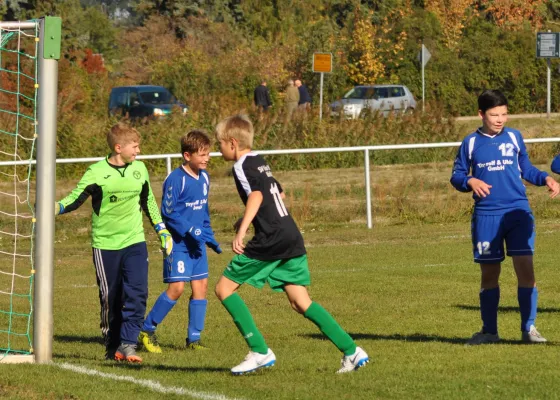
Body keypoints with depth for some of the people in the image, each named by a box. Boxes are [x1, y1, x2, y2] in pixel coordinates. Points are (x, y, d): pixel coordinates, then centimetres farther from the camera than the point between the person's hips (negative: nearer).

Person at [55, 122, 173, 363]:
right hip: (105, 245, -3)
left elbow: (149, 202, 19)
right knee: (110, 299, 3)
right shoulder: (97, 172, -8)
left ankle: (127, 345, -10)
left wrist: (163, 230, 19)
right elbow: (75, 198, -8)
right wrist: (56, 208, -28)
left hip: (134, 242, 3)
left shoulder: (139, 169, 6)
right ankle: (112, 346, 18)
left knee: (137, 293, -12)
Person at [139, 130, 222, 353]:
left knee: (200, 287, 2)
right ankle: (147, 330, 3)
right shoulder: (176, 180, -16)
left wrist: (209, 237, 16)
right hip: (178, 242, -7)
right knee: (176, 288, -12)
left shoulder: (204, 178, 9)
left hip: (196, 243, 7)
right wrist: (190, 230, -22)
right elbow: (169, 213, -16)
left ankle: (194, 339, 9)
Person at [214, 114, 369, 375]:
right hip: (292, 237, 9)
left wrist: (242, 231, -33)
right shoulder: (259, 162, 22)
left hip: (270, 240, -9)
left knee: (224, 287, 1)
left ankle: (260, 351, -5)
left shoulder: (242, 166, -6)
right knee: (300, 302, 8)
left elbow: (256, 196, -24)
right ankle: (351, 351, -2)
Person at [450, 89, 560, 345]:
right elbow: (456, 176, 7)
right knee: (489, 273, 7)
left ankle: (528, 329, -2)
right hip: (486, 216, 0)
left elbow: (525, 169, 15)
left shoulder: (514, 137, 6)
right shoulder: (471, 143, 3)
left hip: (518, 211, 0)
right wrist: (470, 181, -14)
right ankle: (489, 331, 19)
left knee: (525, 267, -10)